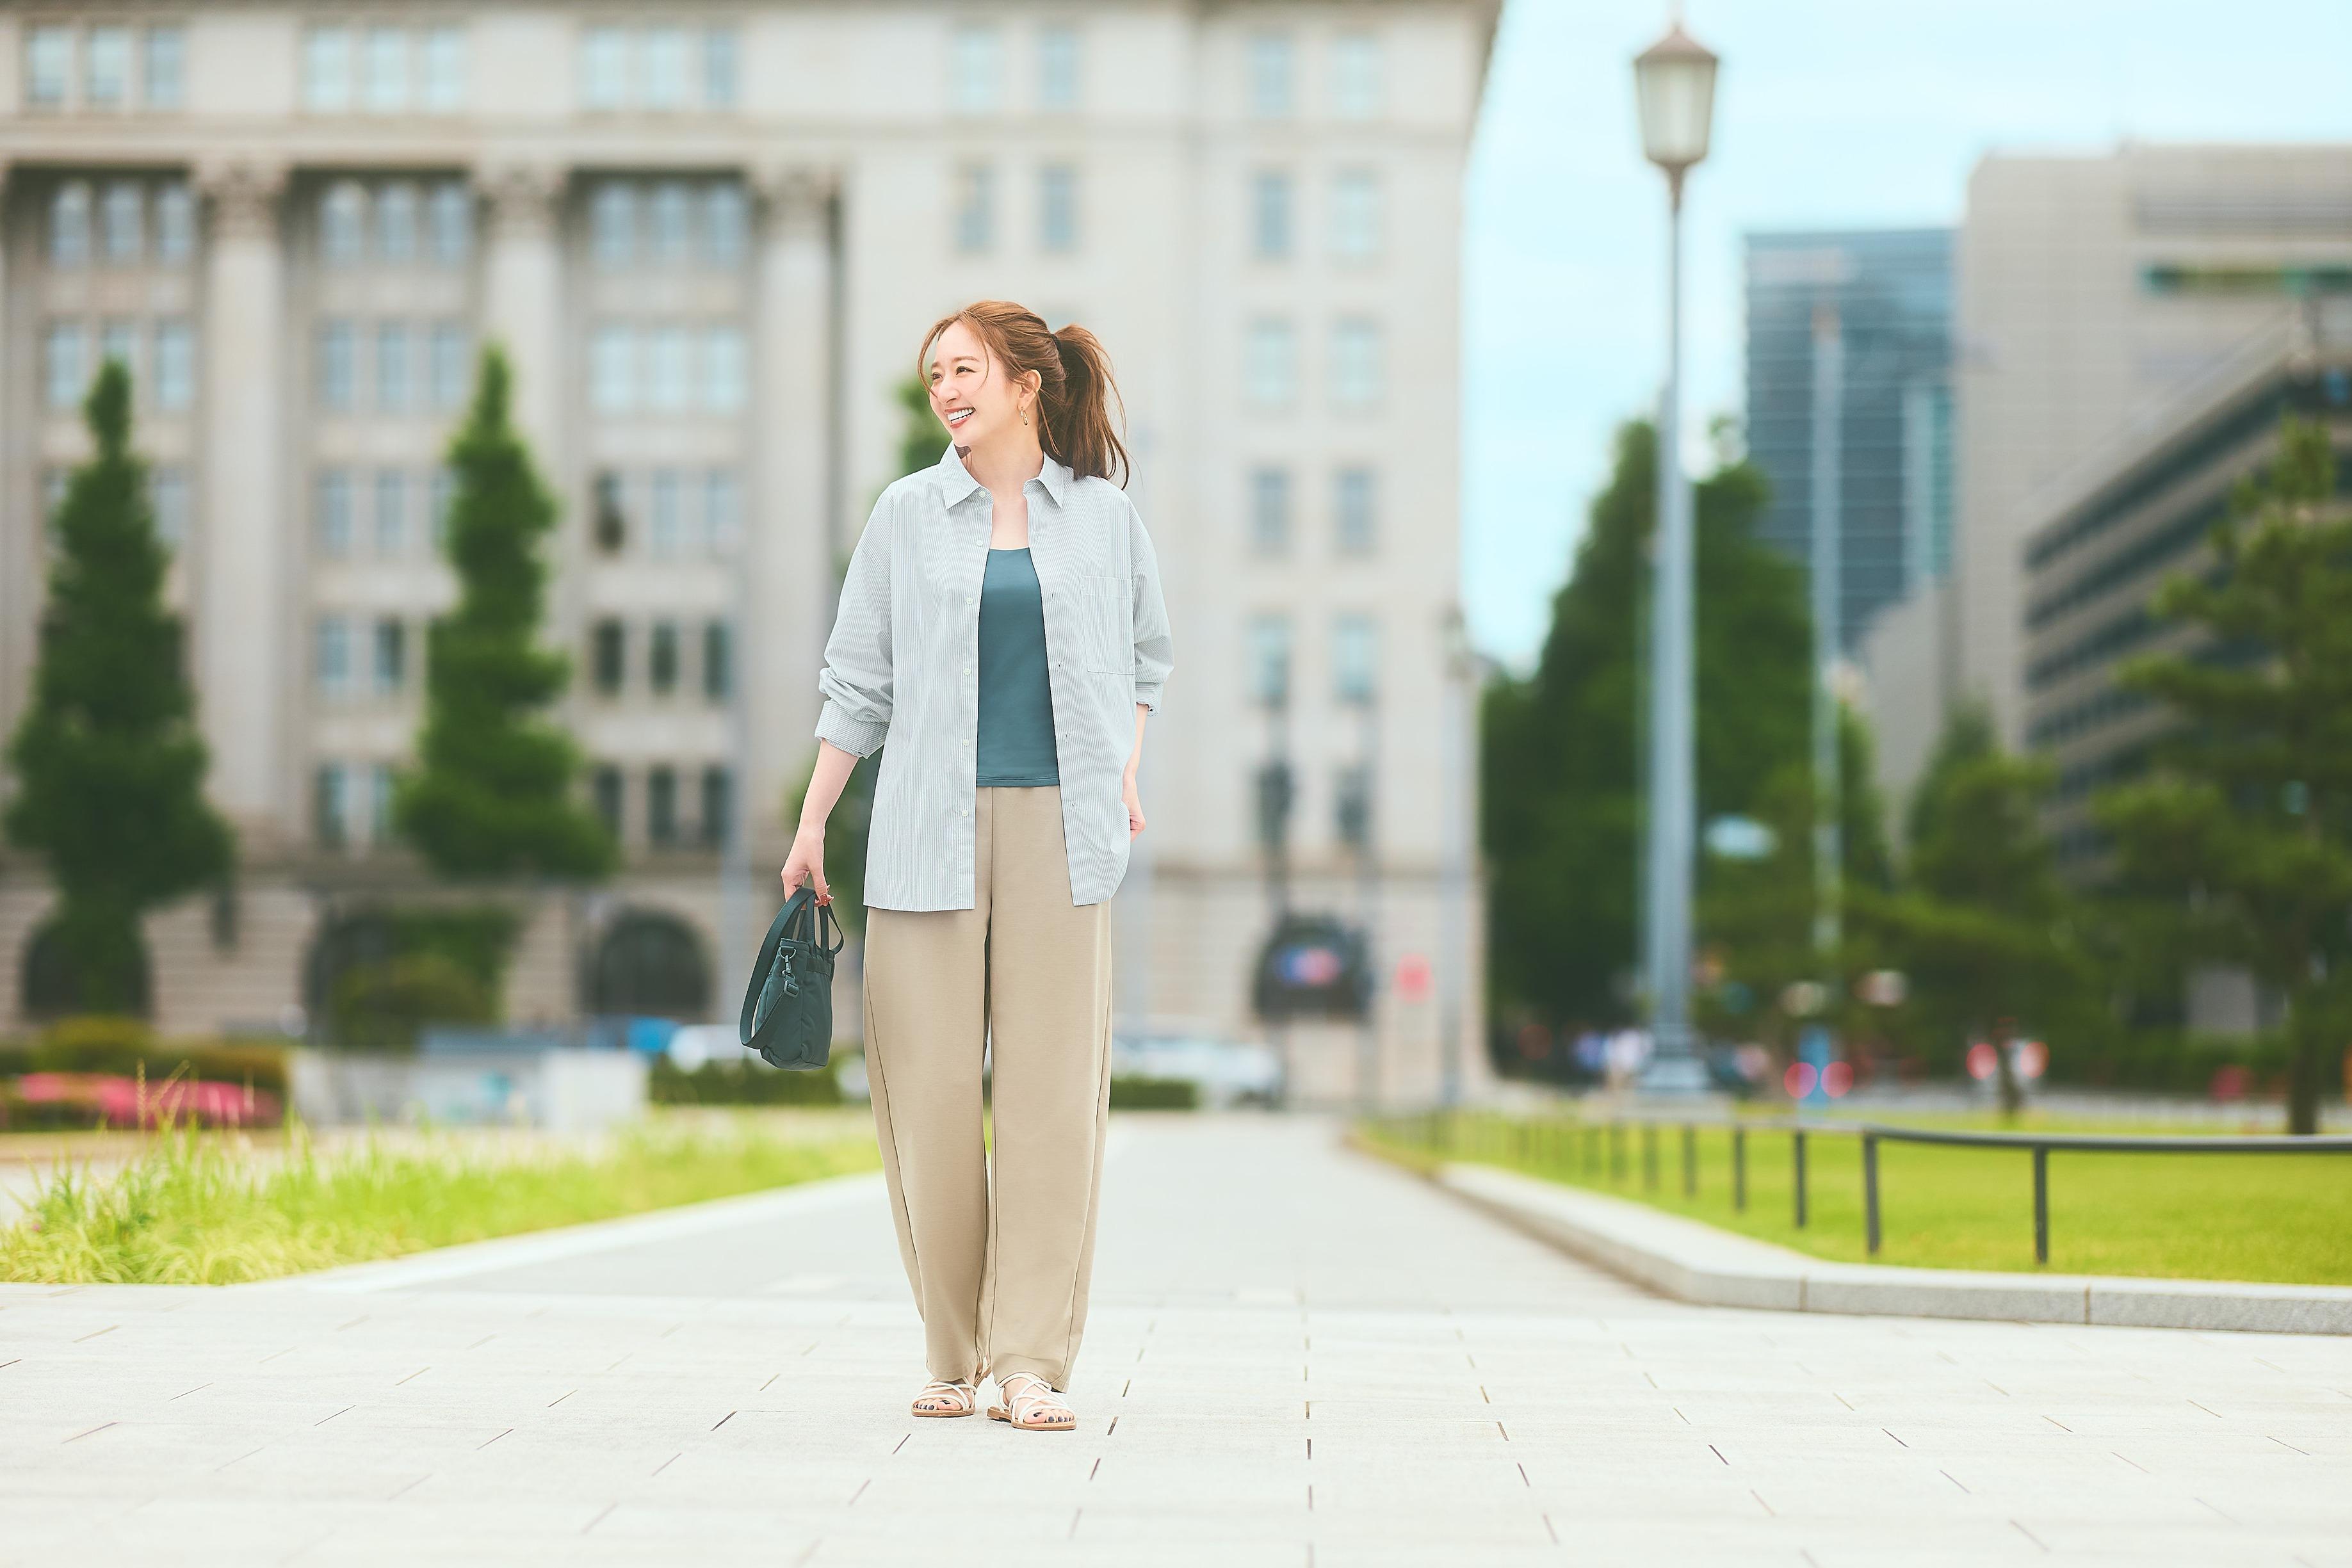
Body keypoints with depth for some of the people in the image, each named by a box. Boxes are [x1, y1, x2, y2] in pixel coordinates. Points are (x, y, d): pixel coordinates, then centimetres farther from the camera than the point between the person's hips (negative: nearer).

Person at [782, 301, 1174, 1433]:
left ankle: (1032, 1364, -4)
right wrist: (810, 826, 7)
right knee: (928, 1088, -1)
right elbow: (858, 682, 10)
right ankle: (952, 1354, 10)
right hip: (930, 830, 0)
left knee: (1054, 1085, -6)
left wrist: (1125, 769, 7)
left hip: (1059, 828, 0)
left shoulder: (1104, 514, 8)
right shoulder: (906, 516, 7)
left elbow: (1144, 657, 21)